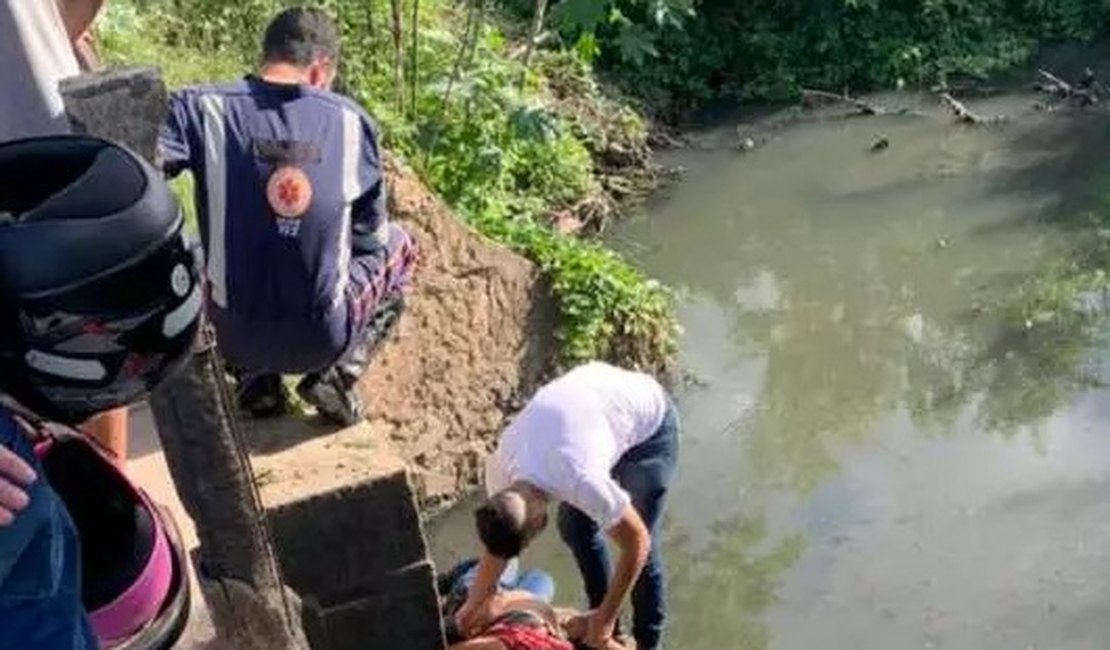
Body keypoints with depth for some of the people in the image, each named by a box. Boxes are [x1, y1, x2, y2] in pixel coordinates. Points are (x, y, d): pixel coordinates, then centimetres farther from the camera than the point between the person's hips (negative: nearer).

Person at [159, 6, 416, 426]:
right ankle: (337, 375, 9)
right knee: (397, 246, 29)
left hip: (235, 338, 1)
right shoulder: (351, 120, -5)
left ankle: (255, 380, 16)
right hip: (325, 338, -1)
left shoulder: (205, 109, -10)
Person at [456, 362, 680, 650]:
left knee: (642, 546, -4)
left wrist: (605, 619, -18)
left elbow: (637, 543, -26)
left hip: (649, 418, -6)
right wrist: (476, 602, 0)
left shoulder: (582, 481, -41)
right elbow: (498, 539, -2)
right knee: (573, 528, 10)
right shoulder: (500, 466, -22)